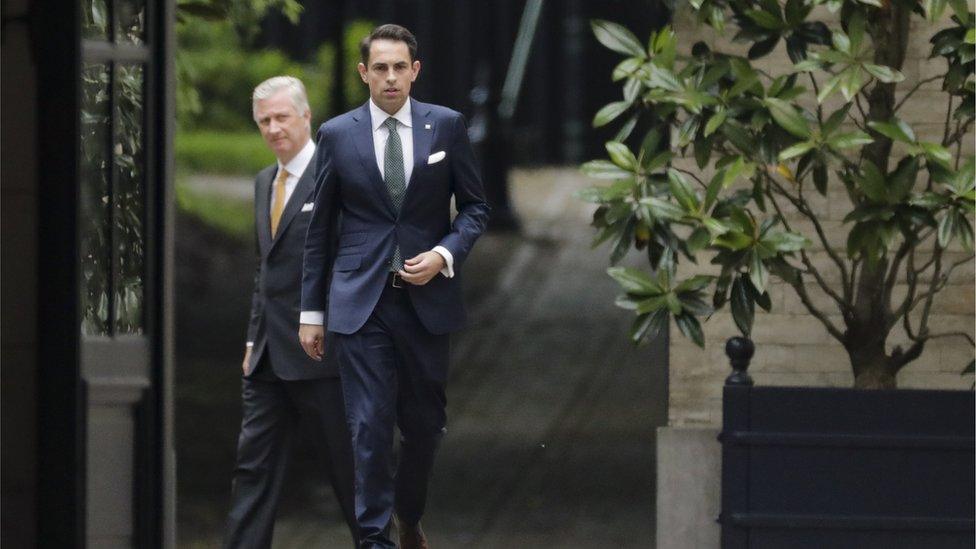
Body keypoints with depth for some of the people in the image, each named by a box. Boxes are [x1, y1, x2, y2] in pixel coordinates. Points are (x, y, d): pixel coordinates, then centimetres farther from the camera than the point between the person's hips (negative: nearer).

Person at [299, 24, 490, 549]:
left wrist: (444, 254, -10)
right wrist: (311, 311, 6)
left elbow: (474, 206, 9)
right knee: (370, 426, -7)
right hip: (361, 302, -1)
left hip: (427, 297, 1)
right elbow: (319, 229, 7)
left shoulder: (446, 126, 3)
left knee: (425, 424, 10)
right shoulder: (337, 134, 2)